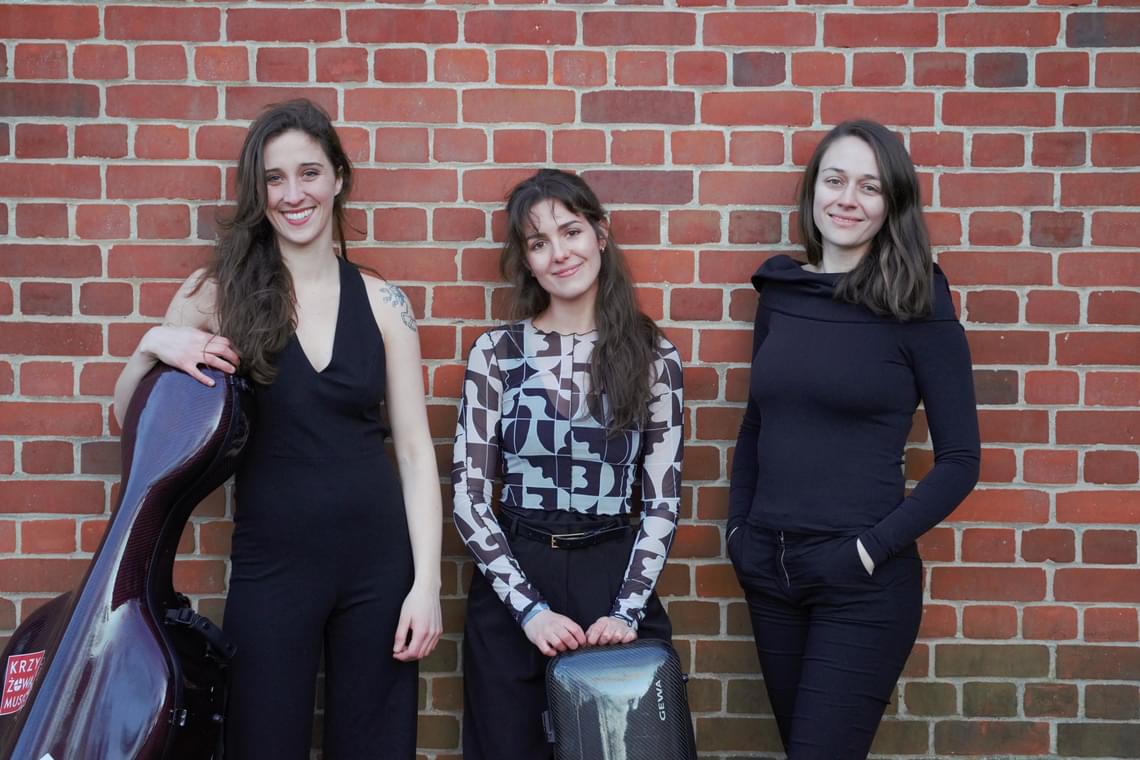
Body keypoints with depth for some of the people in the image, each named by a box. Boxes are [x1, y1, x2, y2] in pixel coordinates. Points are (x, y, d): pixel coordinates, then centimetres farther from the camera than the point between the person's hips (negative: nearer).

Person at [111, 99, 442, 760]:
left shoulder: (382, 302, 1)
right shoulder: (220, 293, -1)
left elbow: (415, 450, 3)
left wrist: (427, 582, -4)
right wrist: (153, 346, -14)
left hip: (378, 562, 1)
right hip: (271, 563, -1)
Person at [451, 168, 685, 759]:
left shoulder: (653, 356, 1)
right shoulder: (496, 353, -1)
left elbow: (662, 501, 2)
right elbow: (468, 497, -3)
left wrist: (628, 609, -9)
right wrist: (529, 607, -11)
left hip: (612, 574, 0)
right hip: (510, 585, 0)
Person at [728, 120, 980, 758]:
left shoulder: (917, 302, -8)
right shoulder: (780, 292, 5)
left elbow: (960, 459, -7)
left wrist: (876, 546, -13)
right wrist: (739, 527, 6)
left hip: (862, 584, -5)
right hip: (768, 571, 5)